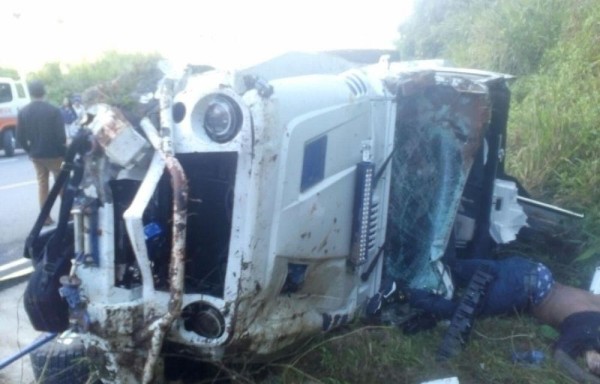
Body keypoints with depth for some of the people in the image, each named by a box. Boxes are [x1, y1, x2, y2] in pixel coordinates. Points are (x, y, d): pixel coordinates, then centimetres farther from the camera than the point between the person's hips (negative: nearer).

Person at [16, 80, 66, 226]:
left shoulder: (23, 112, -1)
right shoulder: (54, 110, -13)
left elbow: (20, 137, -2)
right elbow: (61, 135, -16)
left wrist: (30, 151, 12)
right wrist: (64, 151, -1)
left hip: (36, 155, 4)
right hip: (54, 153, -4)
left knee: (42, 184, 13)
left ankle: (45, 217, 15)